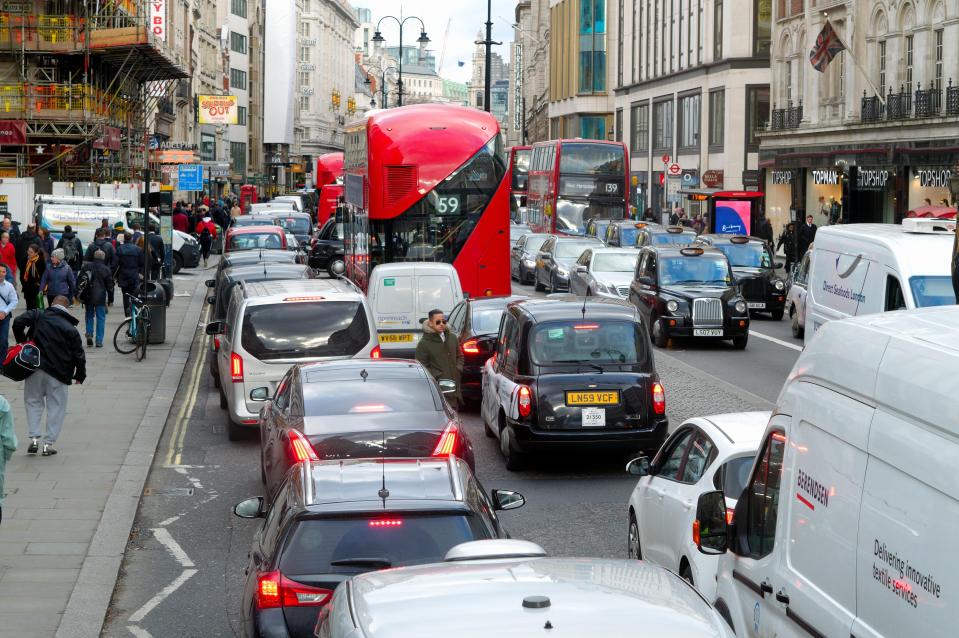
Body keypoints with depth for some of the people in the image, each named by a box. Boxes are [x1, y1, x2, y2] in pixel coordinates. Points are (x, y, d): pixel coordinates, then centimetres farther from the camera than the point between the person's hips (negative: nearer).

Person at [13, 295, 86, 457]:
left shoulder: (37, 315, 2)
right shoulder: (71, 328, 1)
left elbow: (18, 322, -12)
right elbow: (79, 355, 1)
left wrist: (21, 341, 4)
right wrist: (80, 375, 13)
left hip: (35, 368, 1)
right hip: (59, 374, -1)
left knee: (33, 402, 15)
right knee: (56, 407, 9)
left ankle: (34, 438, 3)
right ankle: (49, 444, 7)